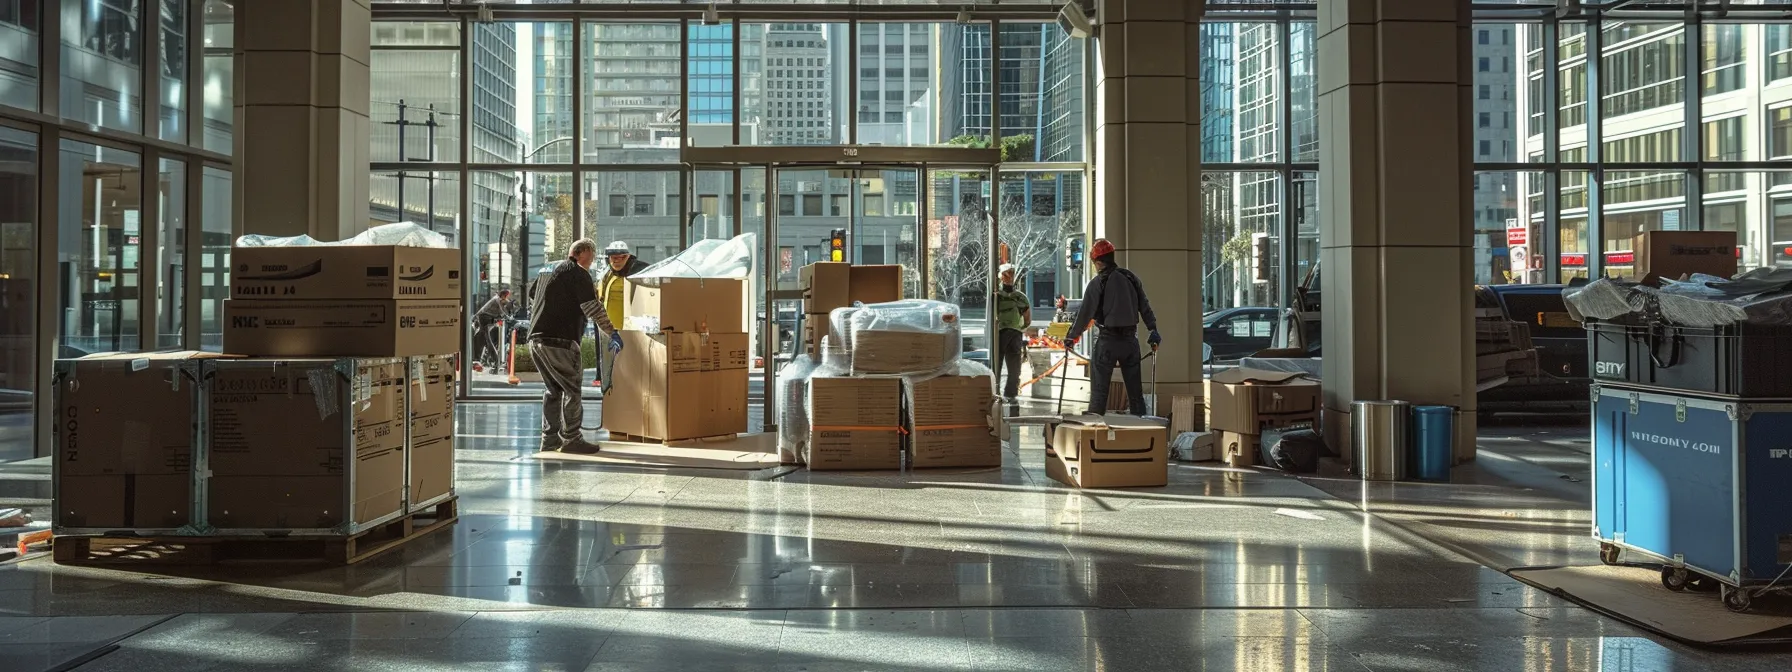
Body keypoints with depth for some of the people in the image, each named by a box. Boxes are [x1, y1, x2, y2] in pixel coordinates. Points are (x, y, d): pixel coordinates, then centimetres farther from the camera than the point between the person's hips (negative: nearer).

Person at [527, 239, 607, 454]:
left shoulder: (548, 270, 23)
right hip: (559, 341, -9)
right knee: (573, 389, -2)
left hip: (536, 338, 9)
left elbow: (531, 301, 31)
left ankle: (549, 438, 18)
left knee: (553, 389, 17)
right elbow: (592, 307, -12)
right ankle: (571, 439, -2)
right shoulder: (578, 274, -5)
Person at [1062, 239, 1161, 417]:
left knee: (1099, 388, 1)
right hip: (1130, 338, 5)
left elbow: (1085, 313, -9)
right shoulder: (1131, 278, 6)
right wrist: (1153, 332, 15)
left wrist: (1071, 337, -1)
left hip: (1108, 340, -5)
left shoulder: (1098, 283, -9)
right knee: (1135, 388, 12)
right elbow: (1145, 307, 9)